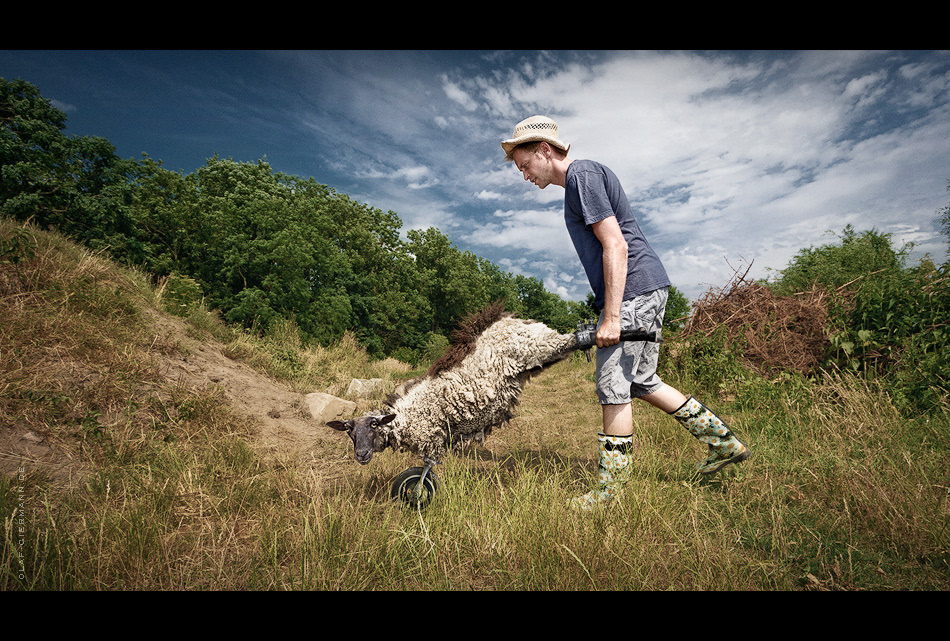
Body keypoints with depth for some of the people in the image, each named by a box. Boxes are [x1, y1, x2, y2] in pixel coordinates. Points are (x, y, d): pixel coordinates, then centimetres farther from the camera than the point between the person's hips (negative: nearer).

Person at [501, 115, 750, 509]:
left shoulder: (582, 175, -9)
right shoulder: (581, 179, 21)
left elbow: (616, 246, -19)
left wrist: (611, 316, -22)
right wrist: (608, 310, 23)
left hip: (634, 289, -10)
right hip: (648, 288, 10)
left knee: (613, 387, -6)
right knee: (642, 382, 16)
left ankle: (607, 493, 5)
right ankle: (724, 442, 26)